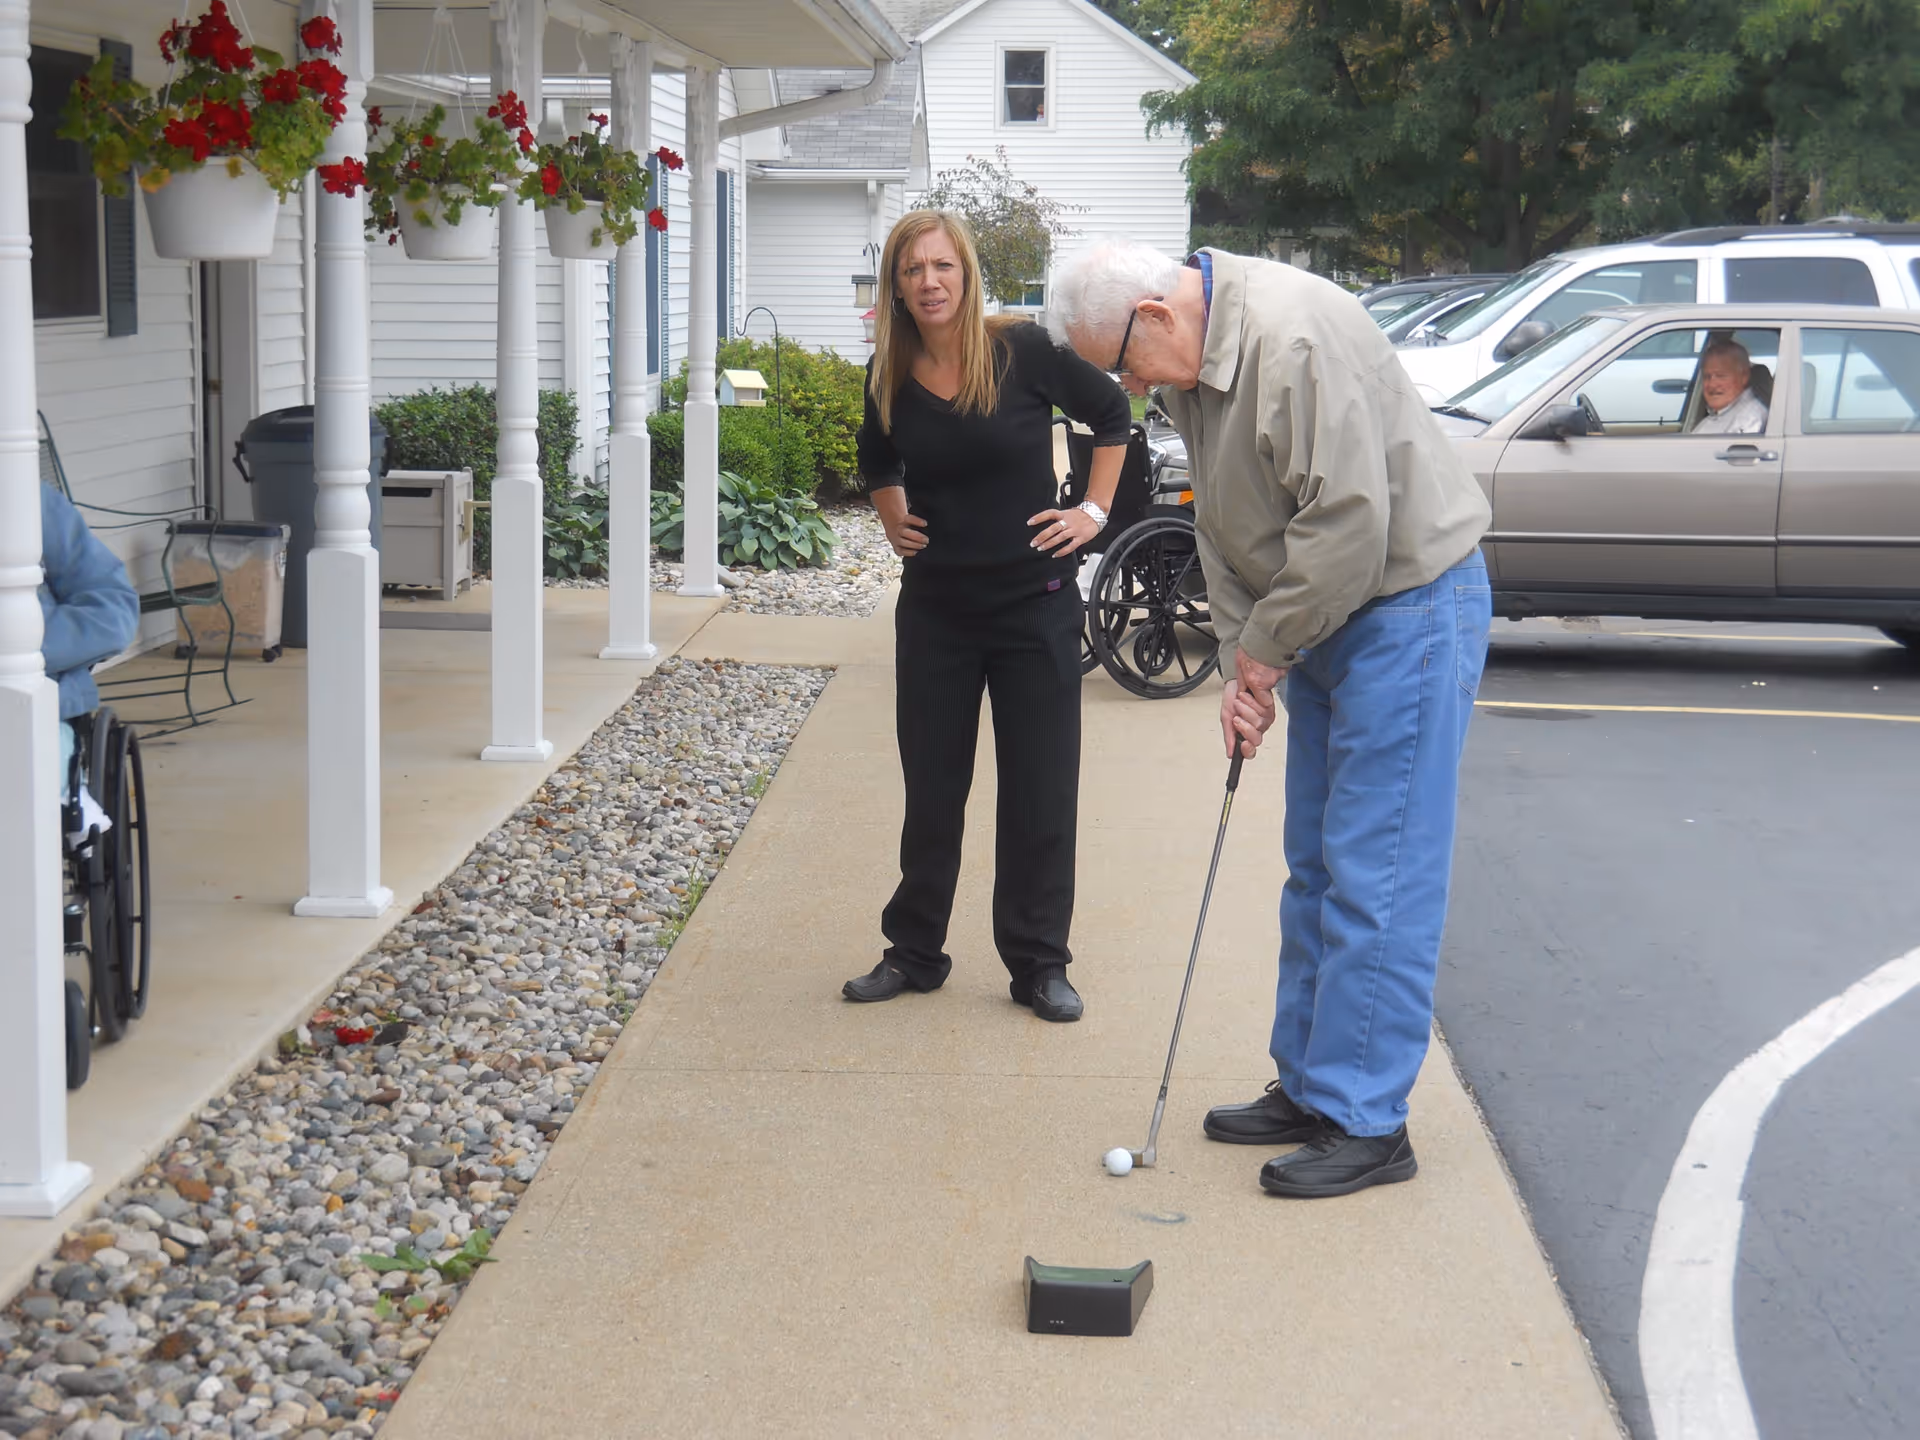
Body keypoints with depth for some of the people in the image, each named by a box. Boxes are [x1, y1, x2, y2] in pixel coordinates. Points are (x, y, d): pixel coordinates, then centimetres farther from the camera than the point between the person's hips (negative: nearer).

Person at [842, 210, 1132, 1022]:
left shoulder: (1022, 352, -11)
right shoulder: (890, 375, -1)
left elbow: (1112, 414, 4)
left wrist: (1093, 511, -2)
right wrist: (893, 520, 6)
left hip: (1035, 604, -3)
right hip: (935, 608, 3)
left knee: (1041, 793, 4)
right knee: (930, 789, 10)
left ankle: (1039, 965, 15)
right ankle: (914, 953, 23)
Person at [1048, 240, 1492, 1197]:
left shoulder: (1292, 337, -25)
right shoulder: (1190, 365, 6)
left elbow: (1350, 519, -28)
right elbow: (1224, 532, 11)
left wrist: (1265, 644, -15)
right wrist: (1240, 664, 0)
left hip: (1410, 606, -10)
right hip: (1321, 618, 10)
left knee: (1375, 872, -7)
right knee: (1316, 866, 15)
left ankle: (1364, 1123, -1)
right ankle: (1308, 1085, 25)